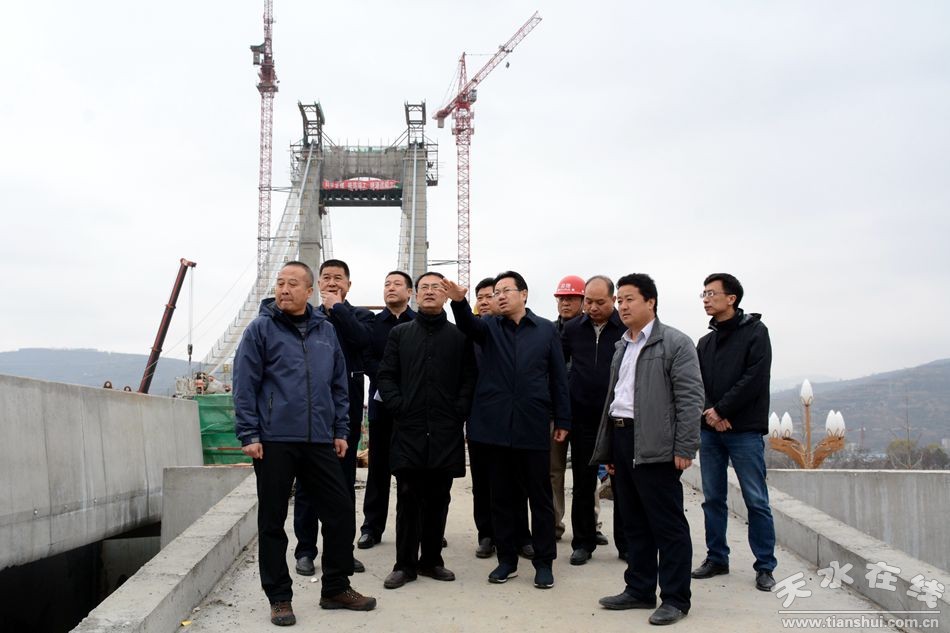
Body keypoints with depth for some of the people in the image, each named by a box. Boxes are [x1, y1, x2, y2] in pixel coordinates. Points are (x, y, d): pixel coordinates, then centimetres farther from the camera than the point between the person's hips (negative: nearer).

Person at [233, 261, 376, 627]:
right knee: (272, 521, 5)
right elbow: (244, 386, -5)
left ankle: (335, 588, 22)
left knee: (341, 511, 5)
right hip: (273, 441, -4)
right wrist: (249, 435, -10)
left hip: (319, 441, 4)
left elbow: (338, 386, 15)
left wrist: (340, 431, 11)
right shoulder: (261, 329, -1)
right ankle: (279, 597, 18)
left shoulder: (325, 331, 11)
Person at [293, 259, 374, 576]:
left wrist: (336, 307, -10)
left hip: (347, 409, 0)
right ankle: (306, 550, 15)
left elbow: (363, 339, -15)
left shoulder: (361, 316, 7)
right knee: (307, 483, 6)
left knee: (345, 482, 8)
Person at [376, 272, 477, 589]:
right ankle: (405, 564, 10)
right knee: (408, 499, 2)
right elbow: (386, 376, 7)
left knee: (438, 499, 7)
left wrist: (458, 411, -8)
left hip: (446, 432, 0)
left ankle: (431, 560, 19)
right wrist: (398, 406, -6)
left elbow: (469, 378, 3)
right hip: (408, 429, 0)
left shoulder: (460, 336, 7)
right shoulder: (400, 334, 10)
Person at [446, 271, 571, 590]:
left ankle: (544, 561, 16)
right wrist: (459, 301, -35)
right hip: (497, 425, 2)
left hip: (534, 426, -1)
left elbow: (558, 378, 5)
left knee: (540, 497, 6)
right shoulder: (490, 327, 9)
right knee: (501, 497, 10)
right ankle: (506, 559, 21)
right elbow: (468, 324, -14)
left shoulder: (546, 330, 5)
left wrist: (563, 420, 2)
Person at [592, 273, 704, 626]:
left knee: (668, 525, -1)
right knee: (634, 524, 14)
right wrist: (608, 449, 17)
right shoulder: (622, 347, 19)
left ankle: (675, 599, 8)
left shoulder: (675, 343, -4)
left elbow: (690, 397, -10)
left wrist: (684, 448, -15)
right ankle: (640, 590, 25)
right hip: (621, 439, 8)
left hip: (654, 446, -8)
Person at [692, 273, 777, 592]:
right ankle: (716, 558, 20)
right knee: (713, 499, 9)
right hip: (710, 431, 6)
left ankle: (765, 566, 6)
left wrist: (722, 410, -14)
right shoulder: (705, 342, 16)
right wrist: (708, 412, -9)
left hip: (745, 431, -5)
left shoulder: (755, 332, -1)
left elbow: (755, 378, -11)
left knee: (756, 501, -2)